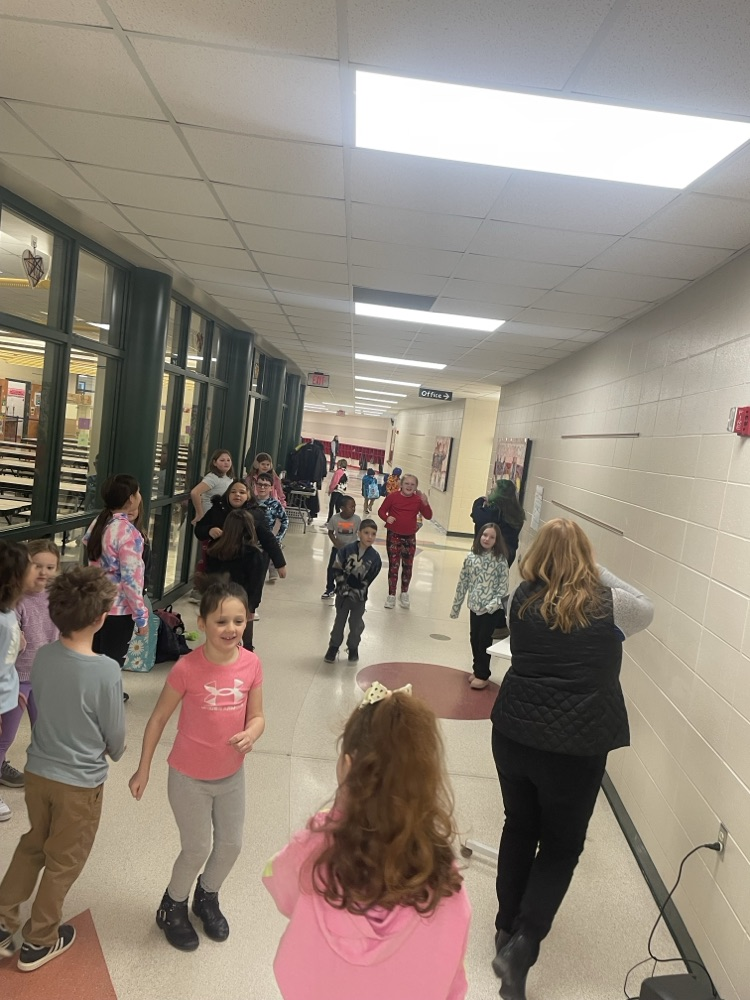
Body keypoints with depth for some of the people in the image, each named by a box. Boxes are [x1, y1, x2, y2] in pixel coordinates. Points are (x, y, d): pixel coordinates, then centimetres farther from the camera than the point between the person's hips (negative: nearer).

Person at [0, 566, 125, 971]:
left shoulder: (42, 657, -11)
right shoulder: (106, 670, -27)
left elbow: (40, 708, 5)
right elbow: (114, 733, -13)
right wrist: (115, 753, 10)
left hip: (37, 770, 5)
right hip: (80, 782, -5)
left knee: (33, 845, 29)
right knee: (62, 862, 17)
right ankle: (38, 942, 34)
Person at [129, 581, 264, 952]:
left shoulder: (251, 664, -15)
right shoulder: (187, 668, -24)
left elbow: (257, 717, -5)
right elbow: (159, 718, -11)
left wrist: (250, 735, -27)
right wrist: (143, 769, -4)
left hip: (231, 774, 4)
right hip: (189, 776, -4)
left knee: (231, 844, 19)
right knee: (197, 849, 12)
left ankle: (206, 897, 50)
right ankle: (172, 907, 44)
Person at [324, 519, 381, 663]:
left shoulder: (374, 557, -12)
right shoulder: (347, 550, -14)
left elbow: (368, 580, -8)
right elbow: (337, 569, -6)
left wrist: (357, 591, -11)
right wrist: (343, 584, -9)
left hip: (359, 595, 0)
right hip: (343, 592, 0)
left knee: (356, 623, 10)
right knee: (339, 621, 13)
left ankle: (353, 648, 31)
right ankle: (334, 647, 29)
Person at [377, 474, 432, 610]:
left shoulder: (418, 500, -2)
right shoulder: (392, 497, -8)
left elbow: (428, 516, -6)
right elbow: (381, 511, -2)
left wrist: (425, 503, -22)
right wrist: (387, 518, -23)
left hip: (410, 537, 2)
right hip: (394, 536, -2)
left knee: (408, 566, 9)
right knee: (393, 566, 2)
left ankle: (404, 593, 28)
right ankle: (391, 595, 13)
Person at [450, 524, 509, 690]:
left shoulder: (500, 560, -9)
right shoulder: (471, 557, -1)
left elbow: (503, 585, -8)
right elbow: (463, 582, 4)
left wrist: (493, 604, -19)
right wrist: (456, 606, 7)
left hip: (492, 609, -4)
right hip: (475, 606, 4)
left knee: (484, 641, 3)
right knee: (474, 639, 14)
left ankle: (482, 675, 18)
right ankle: (477, 670, 32)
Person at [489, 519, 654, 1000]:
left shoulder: (522, 599, -2)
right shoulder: (607, 604, -10)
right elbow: (647, 610, 13)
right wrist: (600, 574, 13)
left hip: (514, 733, 3)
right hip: (576, 746, -3)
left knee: (519, 829, 23)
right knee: (561, 847, 15)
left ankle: (507, 928, 38)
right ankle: (522, 944, 5)